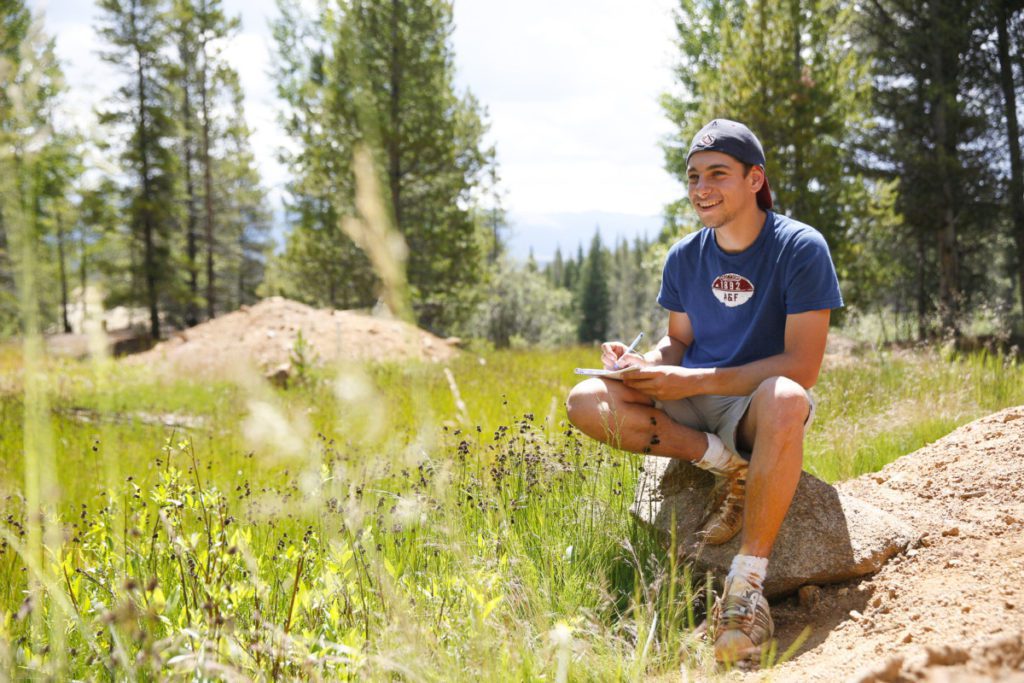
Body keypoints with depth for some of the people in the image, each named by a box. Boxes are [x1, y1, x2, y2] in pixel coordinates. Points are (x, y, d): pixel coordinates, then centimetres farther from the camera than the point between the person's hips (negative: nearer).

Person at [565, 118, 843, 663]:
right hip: (692, 403, 5)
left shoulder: (800, 248, -13)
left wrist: (691, 381, -25)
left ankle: (747, 582, -35)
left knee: (784, 401, -43)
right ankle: (728, 465, -13)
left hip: (756, 404, -5)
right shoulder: (684, 257, 4)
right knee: (585, 403, -19)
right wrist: (644, 365, -13)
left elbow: (802, 367, -19)